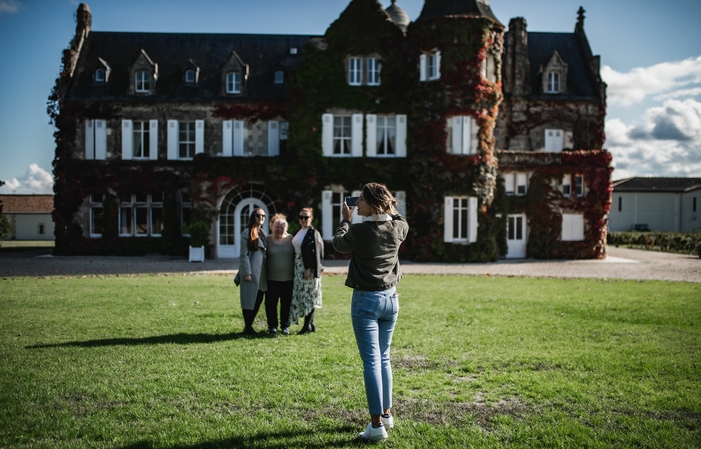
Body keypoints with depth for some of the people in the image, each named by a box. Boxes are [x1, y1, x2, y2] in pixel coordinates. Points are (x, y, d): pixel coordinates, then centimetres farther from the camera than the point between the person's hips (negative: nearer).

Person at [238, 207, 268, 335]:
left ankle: (249, 325, 19)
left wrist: (267, 271, 12)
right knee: (249, 299, -1)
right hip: (251, 271, -7)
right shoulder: (247, 233, -6)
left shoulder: (263, 233, 15)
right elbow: (244, 254, -11)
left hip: (262, 272, 7)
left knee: (258, 299, 8)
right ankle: (247, 327, 8)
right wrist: (246, 272, -16)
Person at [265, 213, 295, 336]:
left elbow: (296, 257, 7)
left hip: (288, 279, 0)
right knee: (271, 304, 4)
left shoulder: (291, 239, 3)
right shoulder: (268, 240, 2)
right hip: (272, 279, 0)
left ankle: (285, 326, 20)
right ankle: (272, 326, 17)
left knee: (287, 304, 7)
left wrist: (296, 274, 4)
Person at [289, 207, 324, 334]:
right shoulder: (298, 232, 13)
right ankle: (310, 324, 18)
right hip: (298, 268, 8)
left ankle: (308, 325, 2)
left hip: (308, 268, -8)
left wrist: (309, 269, -20)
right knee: (301, 296, 10)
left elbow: (314, 252, -16)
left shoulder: (313, 233, -10)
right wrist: (294, 268, 14)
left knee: (308, 296, -4)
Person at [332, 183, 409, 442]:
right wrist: (391, 207, 25)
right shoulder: (398, 228, -1)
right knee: (383, 357, 17)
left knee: (371, 360, -4)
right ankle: (386, 413, 26)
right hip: (390, 298, 6)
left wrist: (345, 220, 18)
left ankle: (377, 424, -3)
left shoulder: (359, 231, -16)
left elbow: (338, 244, 5)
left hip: (366, 300, -6)